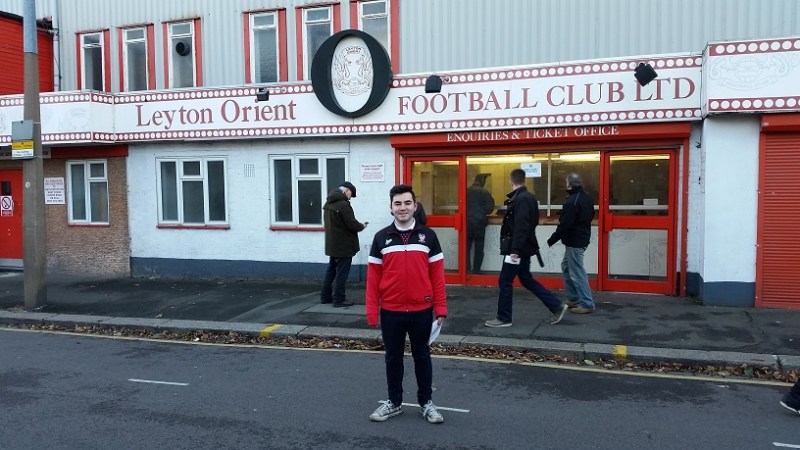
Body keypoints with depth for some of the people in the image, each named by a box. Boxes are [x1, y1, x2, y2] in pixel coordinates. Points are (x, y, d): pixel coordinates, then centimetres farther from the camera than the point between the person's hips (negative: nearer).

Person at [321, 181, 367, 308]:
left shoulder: (328, 203, 8)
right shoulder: (343, 205, -21)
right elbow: (352, 225, -22)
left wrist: (357, 225, 11)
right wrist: (362, 226, -1)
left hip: (332, 244, 9)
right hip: (344, 245, -9)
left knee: (331, 270, 18)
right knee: (341, 273, -1)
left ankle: (325, 296, 24)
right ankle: (339, 299, 4)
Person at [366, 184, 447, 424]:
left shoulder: (428, 236, -2)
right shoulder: (381, 237, -1)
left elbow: (437, 275, -1)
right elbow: (373, 277, 0)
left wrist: (440, 308, -3)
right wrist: (372, 311, -3)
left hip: (421, 311, 0)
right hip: (391, 311, 1)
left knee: (422, 356, 13)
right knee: (393, 357, 14)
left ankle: (426, 402, 28)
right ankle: (394, 402, 30)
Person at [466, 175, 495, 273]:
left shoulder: (466, 191, 5)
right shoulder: (484, 192, -5)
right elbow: (490, 208, -6)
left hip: (467, 222, 3)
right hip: (479, 222, -3)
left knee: (466, 247, 10)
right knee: (478, 248, 7)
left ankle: (466, 269, 6)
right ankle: (476, 269, 6)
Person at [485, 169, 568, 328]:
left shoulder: (521, 199, -19)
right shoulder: (528, 197, 12)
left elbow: (521, 227, -26)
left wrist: (515, 249, -27)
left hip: (518, 249, -10)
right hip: (523, 248, 10)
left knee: (505, 282, 0)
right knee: (526, 279, 17)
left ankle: (503, 318, 11)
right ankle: (556, 306, 19)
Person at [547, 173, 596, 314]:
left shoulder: (572, 201, -21)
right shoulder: (587, 198, 9)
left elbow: (564, 225, -23)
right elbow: (590, 216, 19)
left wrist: (551, 240, -12)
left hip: (574, 242, -10)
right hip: (582, 238, 10)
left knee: (577, 272, -3)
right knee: (566, 267, 21)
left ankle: (587, 304, 3)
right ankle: (573, 298, 27)